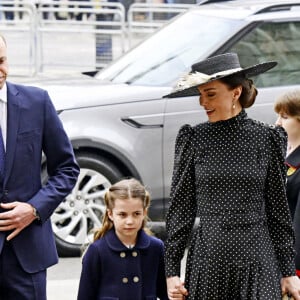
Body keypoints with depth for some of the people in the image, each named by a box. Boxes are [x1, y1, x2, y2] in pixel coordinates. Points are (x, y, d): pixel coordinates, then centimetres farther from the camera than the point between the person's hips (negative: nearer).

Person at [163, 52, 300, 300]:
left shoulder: (268, 138, 4)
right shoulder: (193, 139, 4)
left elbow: (278, 207, 8)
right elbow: (180, 207, 5)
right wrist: (172, 270, 1)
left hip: (258, 260, 0)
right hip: (207, 258, 1)